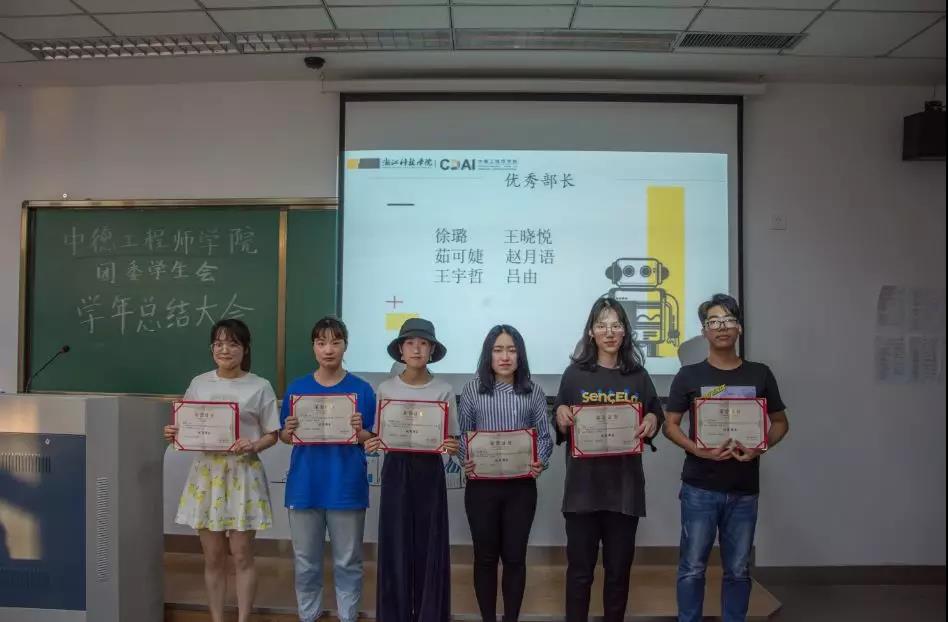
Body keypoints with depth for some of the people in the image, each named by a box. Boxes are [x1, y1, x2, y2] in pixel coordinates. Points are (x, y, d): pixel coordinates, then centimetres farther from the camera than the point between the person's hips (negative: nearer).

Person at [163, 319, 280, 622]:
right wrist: (174, 434, -9)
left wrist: (253, 445, -20)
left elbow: (272, 435, -1)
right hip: (207, 472, 3)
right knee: (213, 558, 10)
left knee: (242, 556, 4)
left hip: (243, 473, -3)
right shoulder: (199, 383, 6)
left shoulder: (260, 387, -3)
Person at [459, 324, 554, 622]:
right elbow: (463, 435, 2)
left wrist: (540, 462, -15)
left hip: (521, 486, 1)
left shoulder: (533, 392, 3)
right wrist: (465, 461, -15)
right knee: (485, 556, 10)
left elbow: (544, 435, 3)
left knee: (515, 556, 9)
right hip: (482, 485, 0)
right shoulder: (473, 390, 1)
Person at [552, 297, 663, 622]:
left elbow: (656, 416, 12)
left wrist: (651, 421, -10)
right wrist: (561, 417, -16)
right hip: (583, 485, -1)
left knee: (619, 568, 12)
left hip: (625, 486, 2)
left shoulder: (638, 375, 6)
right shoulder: (575, 373, 2)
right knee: (580, 568, 6)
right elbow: (561, 430, 5)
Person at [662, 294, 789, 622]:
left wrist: (761, 447, -8)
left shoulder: (760, 374, 4)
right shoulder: (689, 375, -1)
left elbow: (780, 422, 12)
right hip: (699, 488, -2)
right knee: (692, 567, 4)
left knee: (738, 569, 12)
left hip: (744, 490, 2)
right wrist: (697, 450, -17)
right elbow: (670, 425, 1)